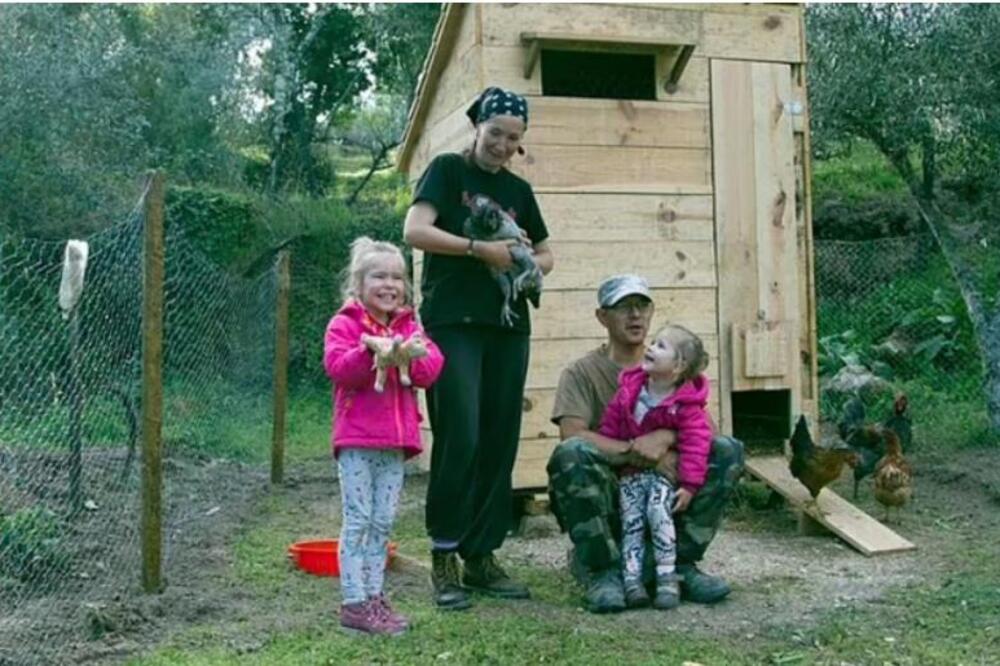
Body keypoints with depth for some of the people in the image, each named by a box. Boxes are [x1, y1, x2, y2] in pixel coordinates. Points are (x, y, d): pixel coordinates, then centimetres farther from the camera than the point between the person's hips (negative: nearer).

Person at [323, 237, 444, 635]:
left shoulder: (409, 326, 15)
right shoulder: (344, 325, -2)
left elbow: (430, 370, 4)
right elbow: (338, 368, -17)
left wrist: (418, 354, -17)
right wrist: (370, 351, -31)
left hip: (395, 440, 6)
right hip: (356, 440, -5)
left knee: (383, 522, 10)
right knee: (358, 520, -4)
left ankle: (374, 595, 19)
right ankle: (354, 603, 1)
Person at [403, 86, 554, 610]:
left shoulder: (519, 190, 18)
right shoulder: (448, 170, 4)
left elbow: (546, 253, 26)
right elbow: (415, 231, -10)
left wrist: (530, 264, 3)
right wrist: (481, 249, -15)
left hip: (507, 327, 6)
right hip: (452, 323, -5)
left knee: (499, 445, 4)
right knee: (459, 440, -12)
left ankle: (482, 557, 13)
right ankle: (444, 558, -1)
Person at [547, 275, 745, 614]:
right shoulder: (582, 373, -1)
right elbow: (572, 434, -18)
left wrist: (667, 437, -21)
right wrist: (635, 450, -25)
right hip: (605, 498, -3)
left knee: (729, 450, -16)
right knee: (571, 453, -34)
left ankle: (682, 563, -8)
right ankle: (602, 572, -20)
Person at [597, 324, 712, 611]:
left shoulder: (686, 404, -12)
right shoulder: (629, 390, 0)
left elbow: (696, 442, -14)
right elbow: (610, 425, 7)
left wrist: (690, 484, -20)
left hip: (664, 471, -4)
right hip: (629, 471, 4)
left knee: (658, 511, -25)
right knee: (631, 520, -9)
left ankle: (667, 577, -17)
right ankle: (631, 579, -12)